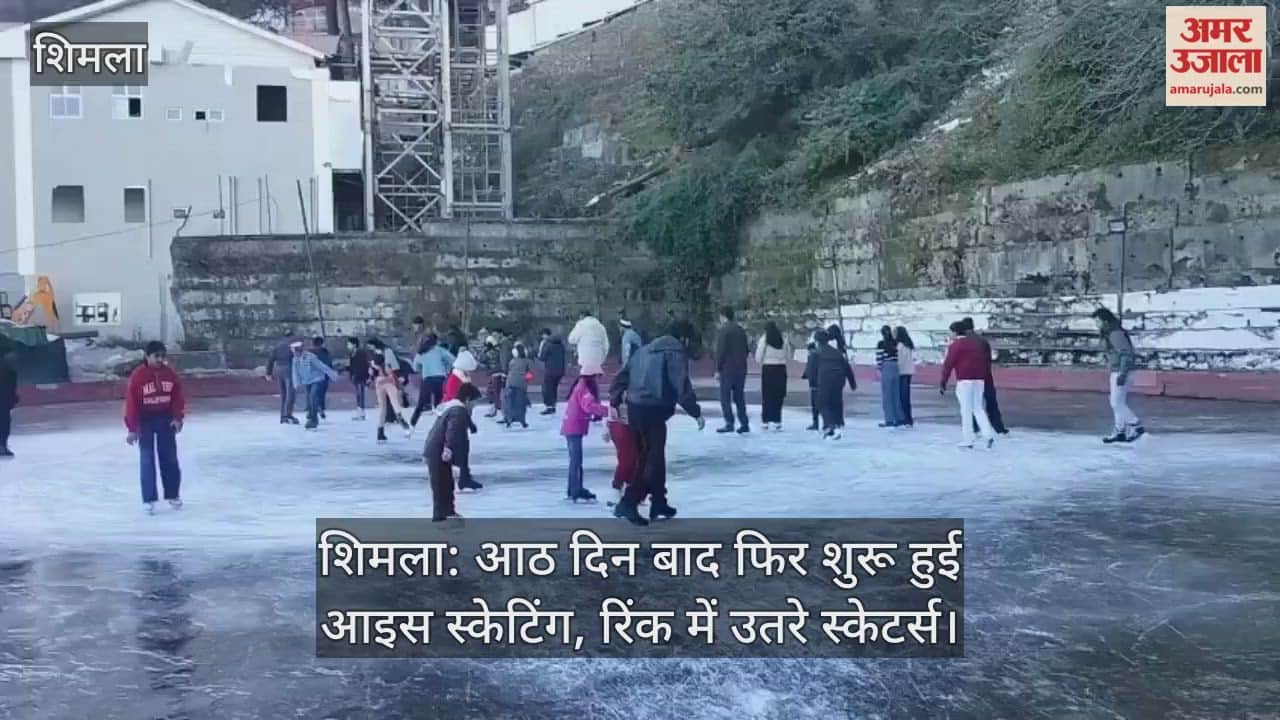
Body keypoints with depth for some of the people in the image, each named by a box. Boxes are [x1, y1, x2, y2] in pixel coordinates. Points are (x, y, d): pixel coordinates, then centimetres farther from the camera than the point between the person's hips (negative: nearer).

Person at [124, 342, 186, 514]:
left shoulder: (170, 374, -6)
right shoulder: (137, 376, -16)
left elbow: (178, 397, 2)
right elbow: (131, 402, -15)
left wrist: (178, 417, -7)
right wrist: (132, 428, -14)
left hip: (166, 418, 3)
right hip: (145, 420, -3)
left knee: (170, 458, 8)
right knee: (147, 460, -3)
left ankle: (173, 495, 20)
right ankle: (149, 499, 1)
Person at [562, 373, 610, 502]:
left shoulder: (581, 385, 13)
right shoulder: (583, 387, -17)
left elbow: (588, 404, 16)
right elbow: (589, 405, -32)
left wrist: (595, 415, -1)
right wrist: (607, 411, -40)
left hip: (572, 427, 10)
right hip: (574, 428, -10)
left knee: (575, 459, 16)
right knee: (576, 459, -9)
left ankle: (573, 490, 23)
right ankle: (577, 492, -9)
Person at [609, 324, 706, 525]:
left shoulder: (644, 351, 21)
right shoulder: (676, 353, -3)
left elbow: (621, 376, 19)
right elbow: (682, 387, -12)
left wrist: (615, 401, 21)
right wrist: (696, 412, -7)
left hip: (634, 407, 8)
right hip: (653, 410, -8)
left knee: (648, 456, 20)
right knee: (653, 459, -3)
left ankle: (658, 502, 28)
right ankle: (628, 503, -12)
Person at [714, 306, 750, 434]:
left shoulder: (723, 330, -10)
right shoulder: (741, 330, 12)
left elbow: (720, 351, -14)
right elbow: (746, 350, 15)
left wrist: (718, 369, -9)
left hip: (727, 369, -7)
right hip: (741, 369, 7)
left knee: (725, 397, -2)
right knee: (739, 397, 12)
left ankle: (729, 424, -7)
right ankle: (744, 424, 10)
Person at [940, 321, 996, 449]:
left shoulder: (955, 345, -4)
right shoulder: (977, 343, 17)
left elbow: (948, 365, -9)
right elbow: (986, 361, 20)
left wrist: (943, 383, -6)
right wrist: (985, 378, 23)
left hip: (965, 380, -6)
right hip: (979, 380, 6)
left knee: (966, 410, 0)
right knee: (978, 409, 13)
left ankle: (968, 440, 1)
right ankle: (988, 435, -2)